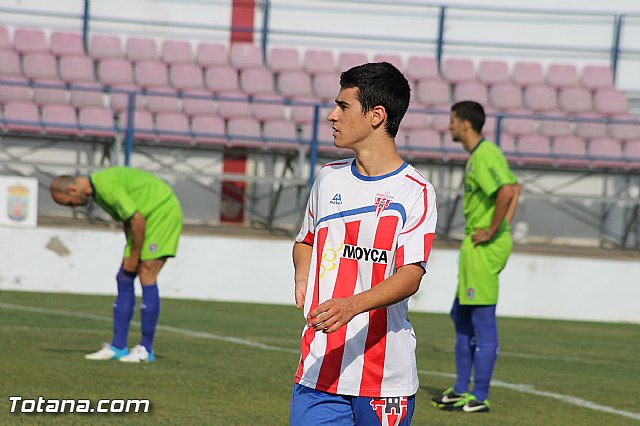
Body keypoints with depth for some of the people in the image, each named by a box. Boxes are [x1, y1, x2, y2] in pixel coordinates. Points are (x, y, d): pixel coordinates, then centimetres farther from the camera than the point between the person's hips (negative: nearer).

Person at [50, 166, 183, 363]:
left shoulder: (106, 187, -24)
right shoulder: (96, 190, 8)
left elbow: (137, 220, -24)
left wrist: (134, 256, -14)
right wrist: (130, 252, 7)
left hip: (164, 212, -10)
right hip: (149, 216, 10)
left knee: (146, 278, -13)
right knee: (124, 280, 5)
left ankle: (146, 349, -8)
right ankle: (118, 346, 5)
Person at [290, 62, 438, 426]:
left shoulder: (415, 192, -7)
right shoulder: (329, 178, 12)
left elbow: (411, 276, -18)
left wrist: (351, 305, -34)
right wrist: (303, 278, 7)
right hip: (318, 368, 4)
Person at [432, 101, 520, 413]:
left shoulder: (484, 156, -17)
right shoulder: (477, 155, 15)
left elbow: (507, 192, -31)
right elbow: (514, 188, 26)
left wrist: (492, 230, -21)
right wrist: (505, 225, 16)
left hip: (484, 246, -11)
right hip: (475, 245, 11)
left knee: (482, 322, -5)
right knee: (461, 316, 18)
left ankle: (479, 398, -1)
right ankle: (461, 389, 25)